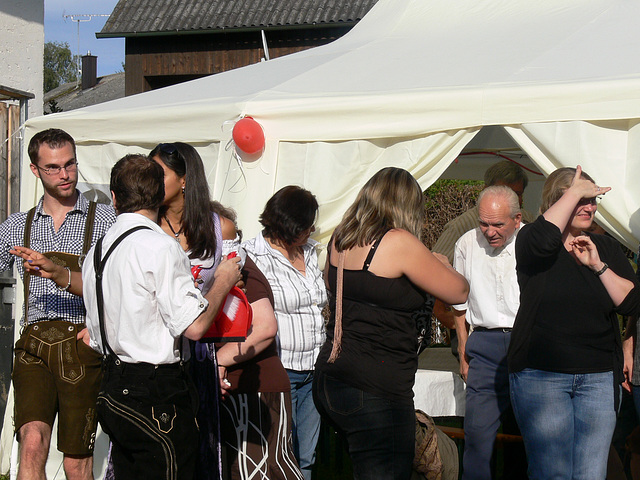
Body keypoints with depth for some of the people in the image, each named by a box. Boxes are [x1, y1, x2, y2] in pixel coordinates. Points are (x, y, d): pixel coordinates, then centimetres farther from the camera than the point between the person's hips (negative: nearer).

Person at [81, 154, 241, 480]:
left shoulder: (96, 252, 10)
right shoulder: (160, 247, -14)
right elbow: (194, 326, -17)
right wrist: (223, 281, -2)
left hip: (112, 389, 8)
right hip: (158, 395, -8)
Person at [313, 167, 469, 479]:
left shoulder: (340, 240, 9)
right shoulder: (398, 242, -12)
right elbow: (459, 292, -4)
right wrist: (442, 265, 17)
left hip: (329, 381, 8)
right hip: (375, 391, -8)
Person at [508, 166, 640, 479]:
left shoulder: (606, 248, 13)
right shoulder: (529, 240, 1)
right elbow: (543, 240, -26)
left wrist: (597, 265, -7)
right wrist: (574, 191, -16)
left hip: (599, 379, 4)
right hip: (540, 374, -3)